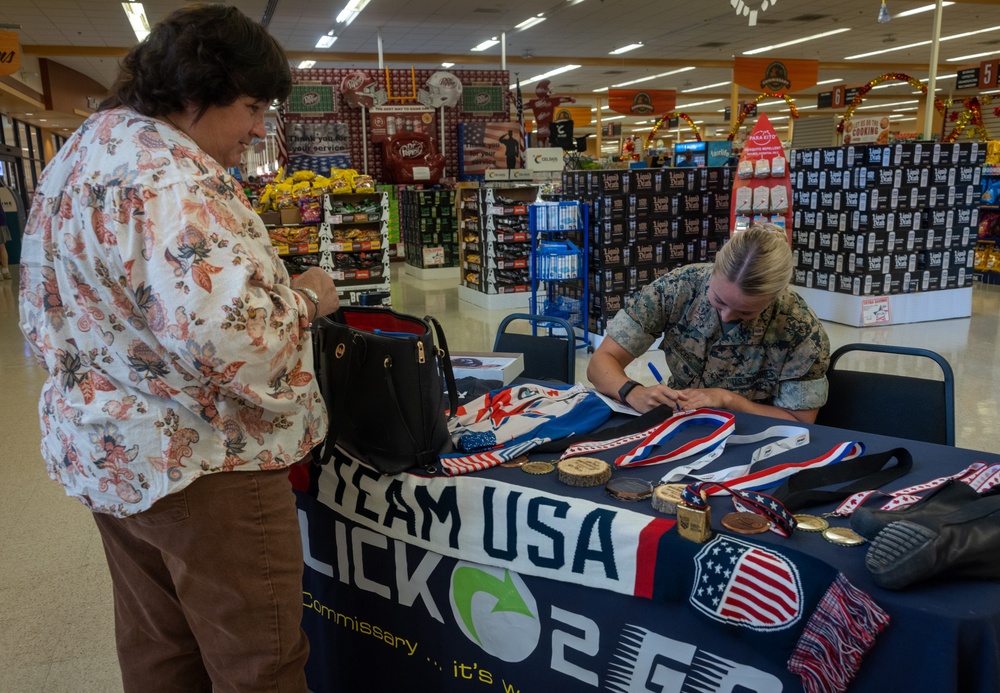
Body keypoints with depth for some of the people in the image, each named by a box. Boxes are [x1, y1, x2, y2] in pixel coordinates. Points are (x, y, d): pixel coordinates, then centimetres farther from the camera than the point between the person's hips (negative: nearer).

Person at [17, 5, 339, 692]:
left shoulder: (83, 150, 14)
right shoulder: (167, 171, -20)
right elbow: (226, 331, -34)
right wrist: (306, 296, -14)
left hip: (106, 451, 10)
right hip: (200, 465, -10)